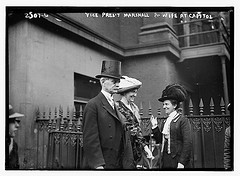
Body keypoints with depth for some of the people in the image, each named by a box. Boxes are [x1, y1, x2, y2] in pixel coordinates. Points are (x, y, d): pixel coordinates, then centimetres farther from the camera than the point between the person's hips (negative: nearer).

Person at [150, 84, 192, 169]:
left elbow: (187, 142, -13)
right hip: (166, 161, 6)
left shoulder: (183, 120, -9)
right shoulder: (165, 122, 12)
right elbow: (160, 140, 12)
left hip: (178, 161, -6)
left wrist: (182, 162, -17)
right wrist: (154, 126, 1)